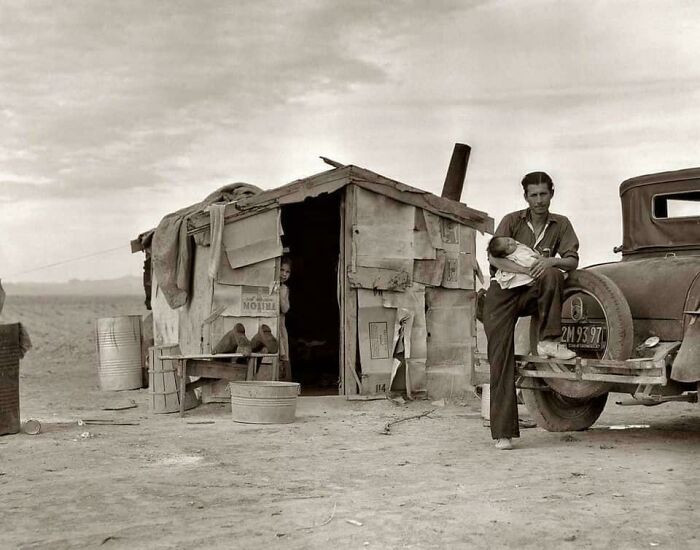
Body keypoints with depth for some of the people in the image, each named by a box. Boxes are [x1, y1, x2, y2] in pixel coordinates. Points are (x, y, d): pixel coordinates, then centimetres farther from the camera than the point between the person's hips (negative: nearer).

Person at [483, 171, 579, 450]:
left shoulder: (560, 225, 6)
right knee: (501, 361, -11)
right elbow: (493, 257, -13)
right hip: (503, 293, -2)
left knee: (552, 275, -31)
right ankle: (503, 432, -10)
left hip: (533, 293, 2)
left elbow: (572, 261, -1)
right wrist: (525, 269, -28)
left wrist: (551, 261, -23)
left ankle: (548, 341, -24)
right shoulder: (512, 221, -1)